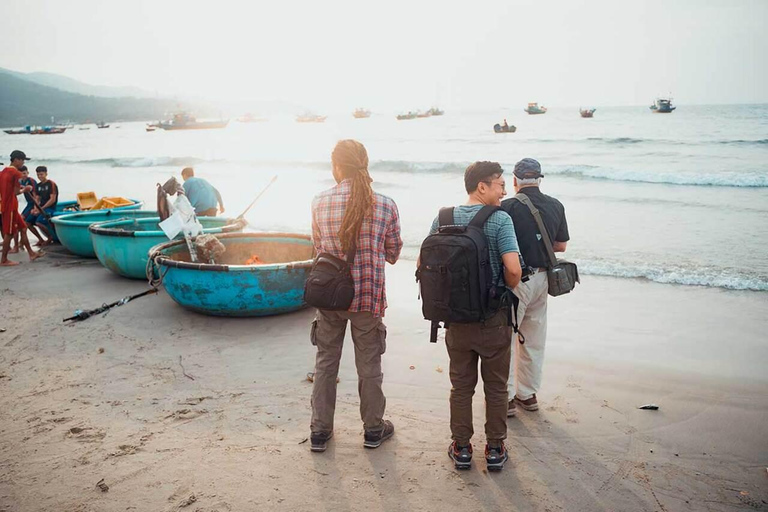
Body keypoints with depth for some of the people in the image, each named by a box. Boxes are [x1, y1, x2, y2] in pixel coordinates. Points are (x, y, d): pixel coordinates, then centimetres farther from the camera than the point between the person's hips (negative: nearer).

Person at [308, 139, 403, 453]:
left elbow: (318, 248, 8)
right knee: (369, 365, 13)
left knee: (326, 363, 15)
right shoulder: (384, 204, -8)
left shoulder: (319, 203, -5)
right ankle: (374, 429, 29)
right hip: (368, 295, -1)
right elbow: (393, 254, 3)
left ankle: (320, 431, 25)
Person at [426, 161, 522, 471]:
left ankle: (461, 448, 25)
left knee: (461, 385, 16)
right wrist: (508, 290, -1)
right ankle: (495, 449, 24)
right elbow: (513, 269, -22)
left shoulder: (443, 218, 0)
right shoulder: (500, 220, -13)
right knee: (496, 387, 13)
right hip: (494, 318, -3)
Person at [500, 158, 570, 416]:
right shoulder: (556, 206, 2)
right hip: (542, 278, 6)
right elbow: (561, 246, 10)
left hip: (516, 279, -6)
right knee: (534, 340, 17)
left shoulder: (507, 208, -16)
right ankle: (528, 394, 28)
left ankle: (505, 398, 12)